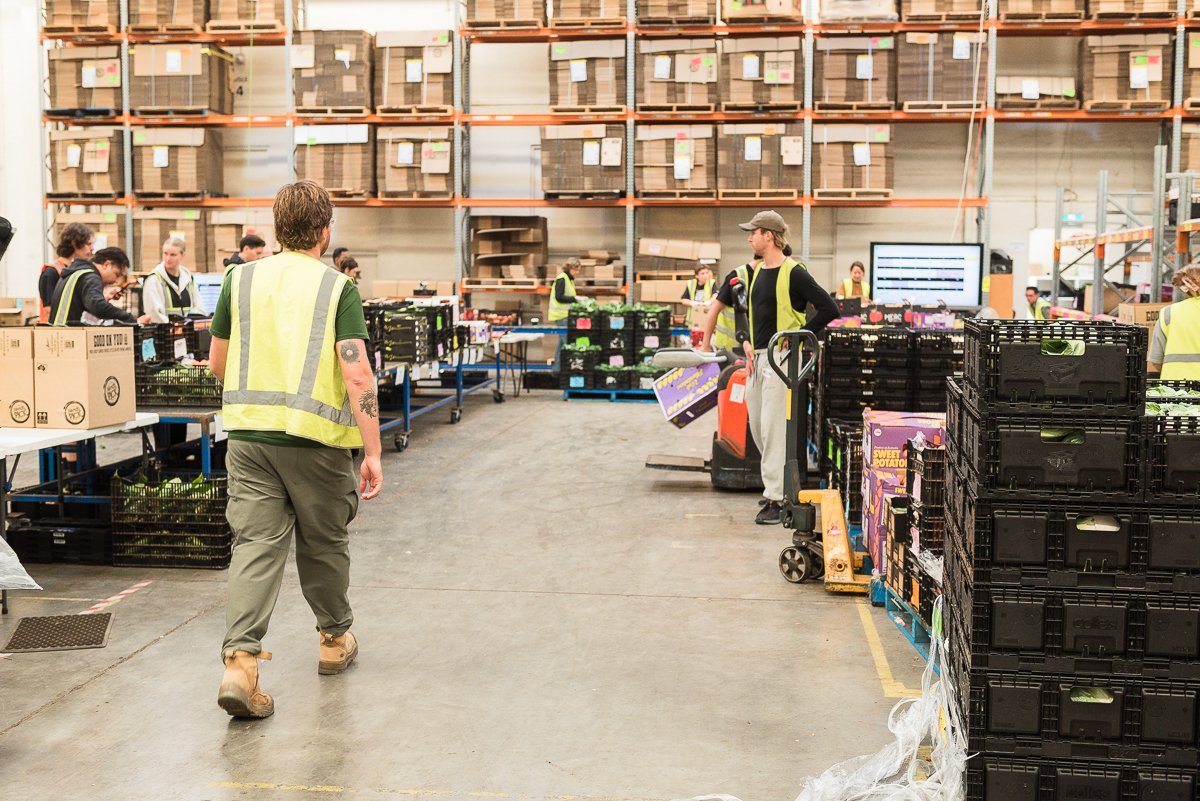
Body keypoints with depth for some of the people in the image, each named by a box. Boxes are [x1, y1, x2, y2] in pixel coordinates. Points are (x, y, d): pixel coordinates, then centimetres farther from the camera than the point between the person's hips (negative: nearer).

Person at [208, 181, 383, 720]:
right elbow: (357, 375, -14)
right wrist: (372, 451, -12)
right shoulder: (337, 288, -5)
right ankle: (335, 640, 33)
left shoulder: (240, 280, 5)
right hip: (316, 435, -2)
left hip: (248, 432, 2)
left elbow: (218, 364, 12)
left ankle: (240, 661, -12)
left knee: (255, 543, 1)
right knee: (323, 543, 15)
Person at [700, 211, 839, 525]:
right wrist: (748, 344, 9)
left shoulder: (793, 272, -11)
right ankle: (782, 484, 27)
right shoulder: (755, 272, 14)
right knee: (757, 426, 13)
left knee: (773, 428, -9)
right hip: (757, 358, 9)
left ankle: (776, 499, -5)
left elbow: (829, 309, -13)